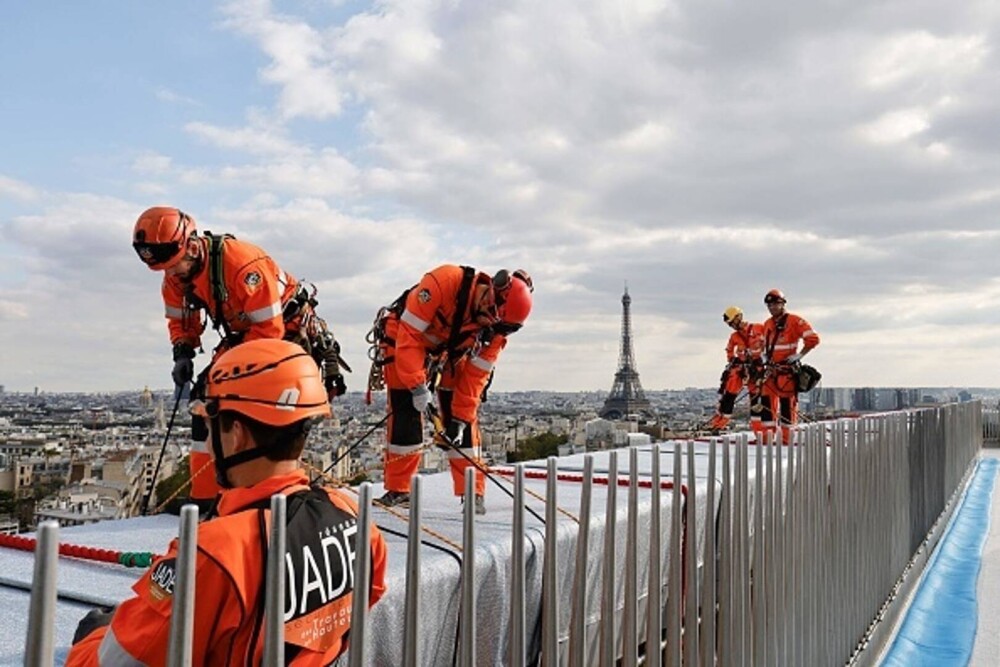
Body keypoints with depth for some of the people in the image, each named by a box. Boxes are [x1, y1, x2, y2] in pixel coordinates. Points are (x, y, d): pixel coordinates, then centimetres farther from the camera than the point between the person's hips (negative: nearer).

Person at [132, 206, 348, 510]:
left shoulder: (242, 263, -33)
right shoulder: (176, 275, -7)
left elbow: (268, 329, -29)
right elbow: (181, 320, 10)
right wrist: (182, 354, -9)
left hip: (289, 330, -8)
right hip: (243, 335, 8)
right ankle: (205, 496, 8)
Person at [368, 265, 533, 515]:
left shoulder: (496, 325, -19)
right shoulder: (444, 281, -36)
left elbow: (476, 374, -12)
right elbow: (409, 334, -31)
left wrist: (461, 418, -15)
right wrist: (417, 385, -32)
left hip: (449, 354, 4)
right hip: (402, 340, -4)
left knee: (464, 417, -4)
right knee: (406, 414, -11)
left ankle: (473, 492, 5)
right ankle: (398, 489, 4)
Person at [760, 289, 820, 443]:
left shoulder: (794, 321, -7)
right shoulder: (767, 324, 15)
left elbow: (813, 339, -11)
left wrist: (798, 355, -12)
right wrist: (765, 357, 11)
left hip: (788, 369, -6)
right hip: (772, 368, 7)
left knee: (787, 403, -4)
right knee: (767, 401, 2)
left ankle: (787, 438, 2)